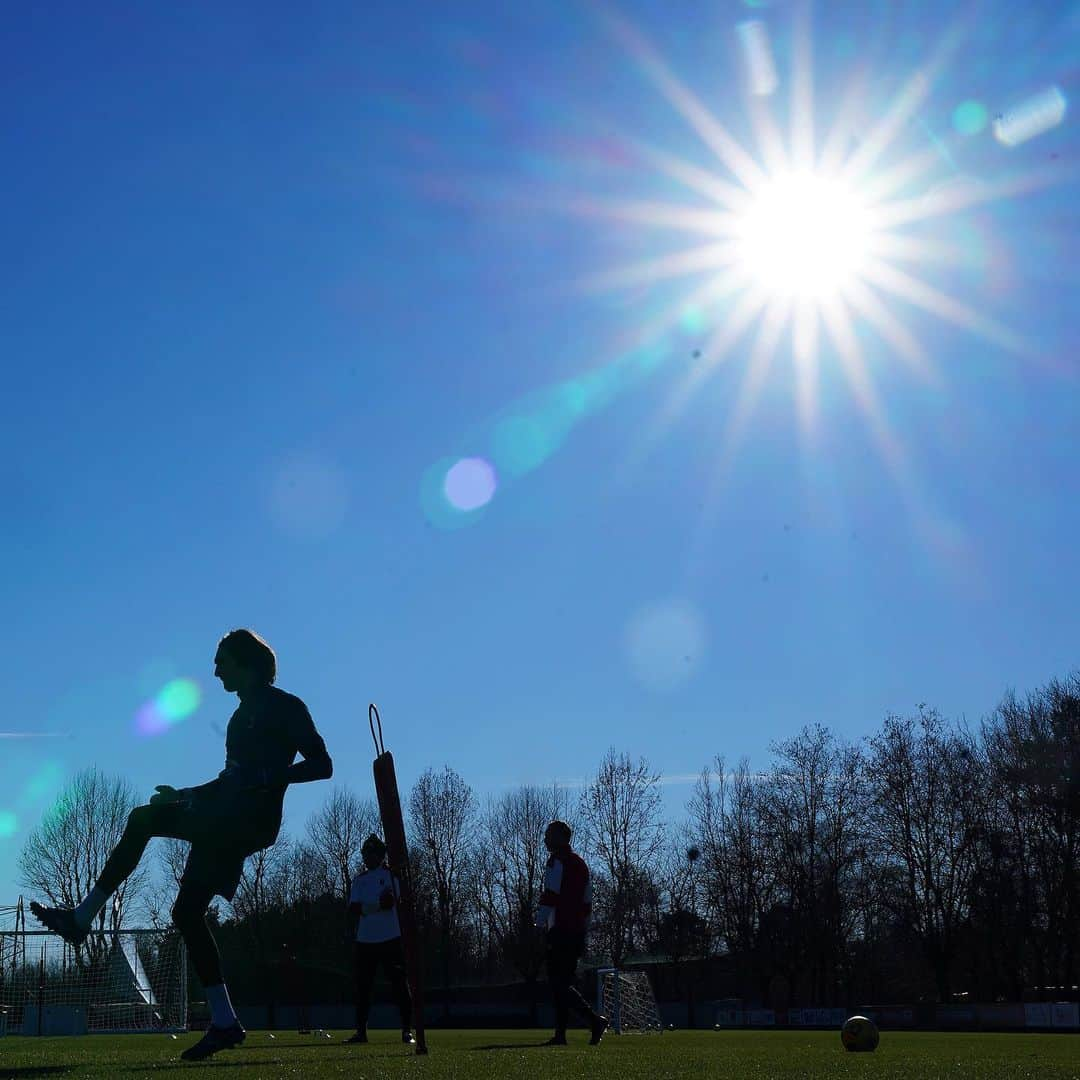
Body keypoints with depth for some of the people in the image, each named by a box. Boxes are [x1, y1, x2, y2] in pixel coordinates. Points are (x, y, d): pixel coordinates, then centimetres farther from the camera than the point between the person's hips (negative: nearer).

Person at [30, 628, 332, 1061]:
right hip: (227, 823, 9)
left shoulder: (285, 707, -1)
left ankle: (83, 917, -7)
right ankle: (224, 1022, 1)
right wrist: (185, 795, 25)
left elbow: (322, 765, -9)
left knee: (144, 818, -13)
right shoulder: (244, 714, 25)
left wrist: (268, 776, -21)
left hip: (250, 821, -9)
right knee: (188, 912, 1)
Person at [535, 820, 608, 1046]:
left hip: (560, 931, -9)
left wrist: (539, 924, -17)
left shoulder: (557, 861, -5)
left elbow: (550, 896, -15)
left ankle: (595, 1019, -22)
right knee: (563, 983, 12)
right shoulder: (580, 863, 20)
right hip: (577, 932, 9)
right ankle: (560, 1034, 10)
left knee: (558, 984, -10)